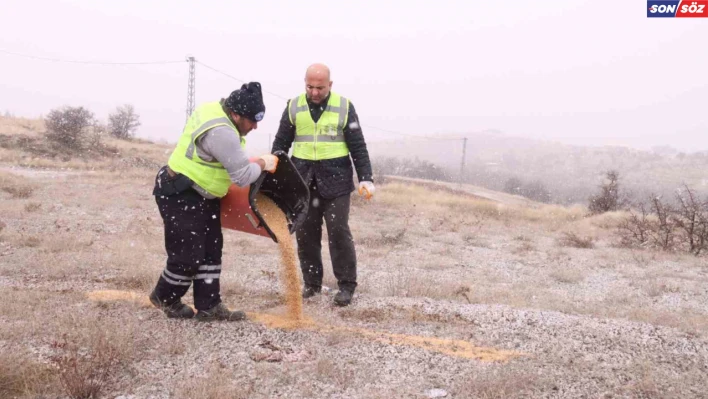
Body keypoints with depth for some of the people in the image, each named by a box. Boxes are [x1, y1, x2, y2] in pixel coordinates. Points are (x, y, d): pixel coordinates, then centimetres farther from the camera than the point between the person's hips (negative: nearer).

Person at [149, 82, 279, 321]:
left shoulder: (215, 109, 1)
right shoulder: (221, 132, -30)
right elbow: (243, 176, -25)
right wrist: (263, 164, -8)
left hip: (200, 195, 11)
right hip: (179, 196, -11)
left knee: (211, 250, 10)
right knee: (188, 255, -2)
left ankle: (208, 306, 16)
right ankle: (165, 297, 24)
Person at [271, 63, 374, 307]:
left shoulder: (344, 107, -1)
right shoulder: (294, 107, 4)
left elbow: (358, 147, 0)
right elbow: (281, 143, 9)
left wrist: (366, 178, -7)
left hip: (335, 180, -2)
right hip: (303, 180, 3)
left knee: (339, 232, -3)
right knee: (305, 234, 6)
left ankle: (346, 285, 8)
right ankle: (311, 283, 19)